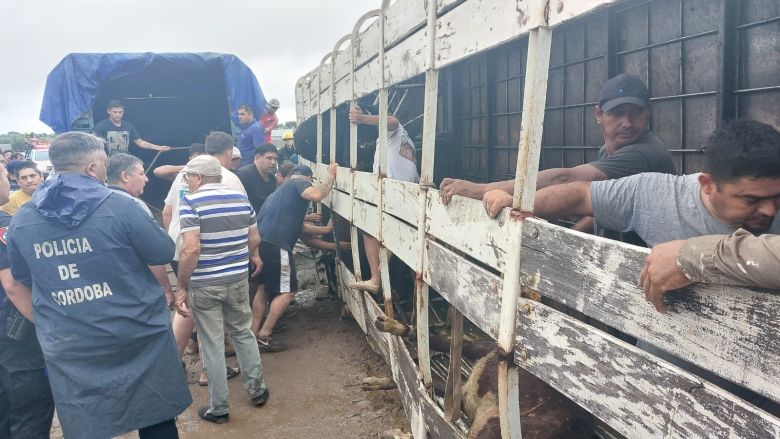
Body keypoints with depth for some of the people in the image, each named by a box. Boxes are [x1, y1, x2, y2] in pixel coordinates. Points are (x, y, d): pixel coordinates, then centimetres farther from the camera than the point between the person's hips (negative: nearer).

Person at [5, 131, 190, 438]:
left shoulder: (21, 220, 1)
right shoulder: (118, 206, -14)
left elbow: (23, 281, 14)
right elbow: (164, 253, -5)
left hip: (69, 351, 4)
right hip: (139, 340, -3)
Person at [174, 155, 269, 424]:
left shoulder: (191, 201, -13)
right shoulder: (241, 198, 3)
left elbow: (191, 248, -22)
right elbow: (254, 239, 10)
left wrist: (182, 287, -15)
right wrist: (253, 256, 32)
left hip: (204, 284, -4)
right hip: (238, 279, 5)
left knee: (212, 344, 6)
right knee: (243, 333, 21)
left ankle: (218, 408, 17)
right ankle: (257, 390, 31)